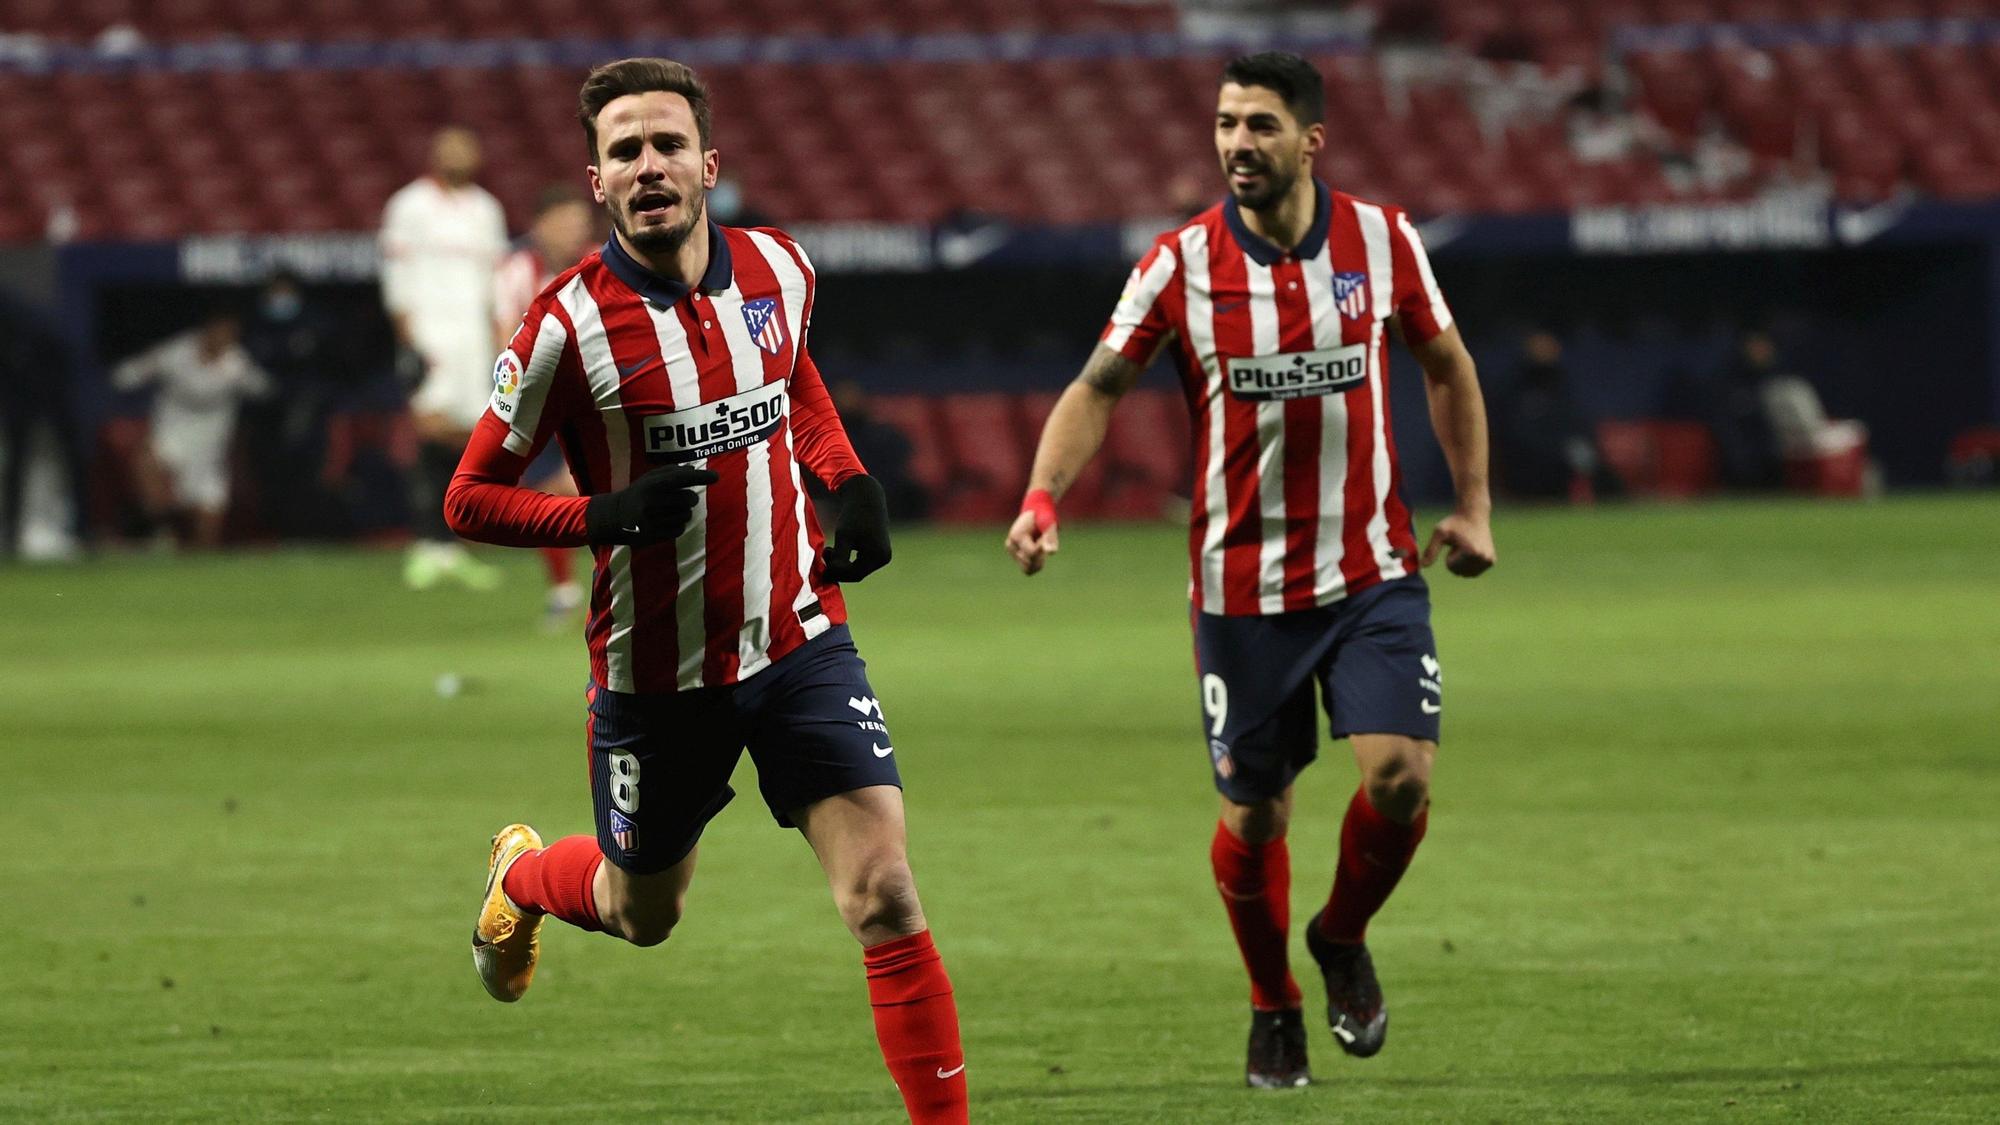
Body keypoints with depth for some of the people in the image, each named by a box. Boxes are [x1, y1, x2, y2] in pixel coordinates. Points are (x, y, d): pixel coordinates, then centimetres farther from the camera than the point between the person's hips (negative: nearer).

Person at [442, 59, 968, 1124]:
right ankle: (520, 877, 53)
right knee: (642, 912, 19)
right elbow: (469, 498, -9)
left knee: (884, 896, -12)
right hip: (654, 670, -2)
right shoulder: (569, 325, -16)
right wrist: (606, 515, -24)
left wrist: (850, 481, 4)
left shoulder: (779, 270, -2)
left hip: (798, 643, 2)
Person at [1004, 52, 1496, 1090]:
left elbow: (1445, 364, 13)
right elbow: (1099, 386, -3)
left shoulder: (1381, 239, -3)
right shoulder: (1182, 262, -7)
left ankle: (1342, 939, 15)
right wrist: (1043, 497, -19)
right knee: (1253, 815, 4)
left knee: (1400, 773, -15)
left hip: (1371, 569, 1)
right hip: (1242, 584, -1)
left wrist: (1472, 505, 10)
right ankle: (1273, 1007, 29)